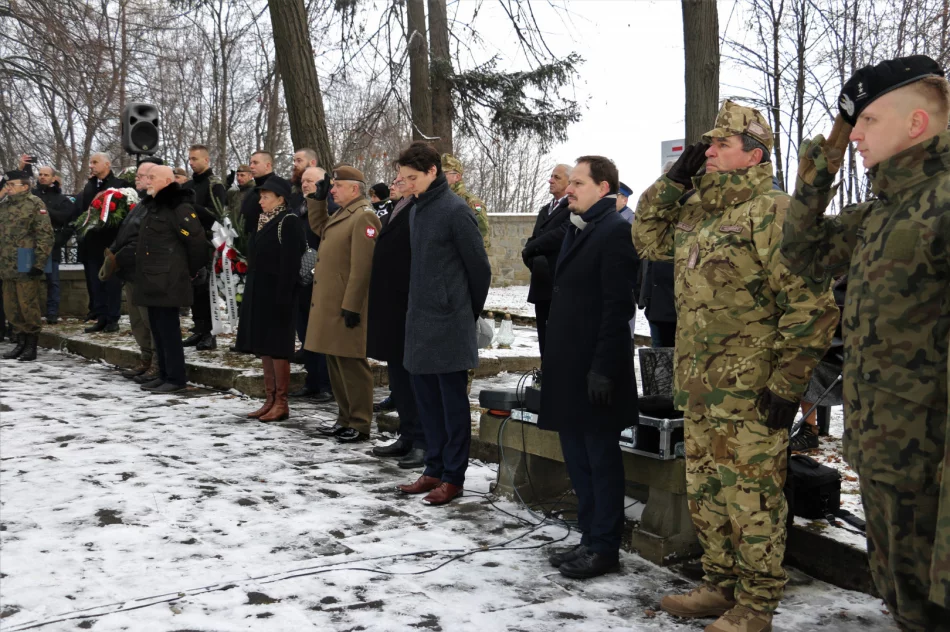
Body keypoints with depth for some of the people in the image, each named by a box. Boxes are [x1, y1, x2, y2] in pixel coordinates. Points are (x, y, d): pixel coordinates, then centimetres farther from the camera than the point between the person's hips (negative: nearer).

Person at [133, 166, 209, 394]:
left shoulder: (179, 207, -13)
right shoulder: (155, 206, 18)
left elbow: (197, 241, -17)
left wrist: (192, 271, -7)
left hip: (168, 282, -10)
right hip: (152, 281, 10)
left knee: (168, 329, -6)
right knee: (158, 329, 13)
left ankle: (176, 378, 0)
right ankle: (164, 375, 20)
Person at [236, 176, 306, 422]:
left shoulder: (289, 222, -12)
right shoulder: (263, 222, 14)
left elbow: (291, 264, -18)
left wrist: (282, 298, -22)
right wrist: (250, 292, 14)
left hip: (276, 296, -9)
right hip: (259, 295, 9)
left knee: (277, 348, -3)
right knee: (263, 347, 11)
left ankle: (281, 403, 5)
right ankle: (270, 400, 19)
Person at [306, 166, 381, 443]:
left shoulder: (364, 217, -15)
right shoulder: (342, 214, 16)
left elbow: (362, 267, -20)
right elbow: (318, 227, 35)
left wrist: (351, 306, -22)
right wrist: (318, 198, 20)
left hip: (347, 306, -10)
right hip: (329, 304, 10)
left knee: (351, 365, -3)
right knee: (336, 364, 15)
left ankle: (360, 425, 5)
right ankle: (346, 418, 25)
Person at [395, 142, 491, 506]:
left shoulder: (455, 210, -12)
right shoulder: (416, 211, 12)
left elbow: (479, 266, -8)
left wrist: (469, 312, 1)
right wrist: (419, 306, 17)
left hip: (449, 325, -8)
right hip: (420, 322, 8)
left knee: (453, 401, 0)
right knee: (427, 399, 13)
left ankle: (454, 477, 9)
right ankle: (434, 470, 23)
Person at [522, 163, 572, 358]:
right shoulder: (545, 210, 20)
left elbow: (560, 234, -21)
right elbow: (533, 240, 15)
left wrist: (531, 249, -9)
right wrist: (532, 257, -7)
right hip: (542, 282, 8)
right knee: (545, 337, 12)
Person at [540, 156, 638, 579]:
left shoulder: (615, 231, -12)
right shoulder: (576, 229, 16)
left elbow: (617, 306, -18)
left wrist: (603, 368, -21)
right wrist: (554, 361, 16)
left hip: (595, 368, -9)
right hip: (568, 365, 9)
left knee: (601, 457, 1)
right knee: (577, 457, 14)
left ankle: (604, 549, 12)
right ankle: (591, 540, 26)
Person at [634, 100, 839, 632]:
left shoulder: (772, 213, -14)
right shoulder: (697, 211, 12)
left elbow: (812, 305, -17)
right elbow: (649, 240, 24)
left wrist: (788, 384, -17)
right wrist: (673, 181, 10)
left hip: (750, 393, -8)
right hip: (699, 388, 9)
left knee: (750, 499, 2)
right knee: (706, 494, 18)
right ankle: (723, 586, 34)